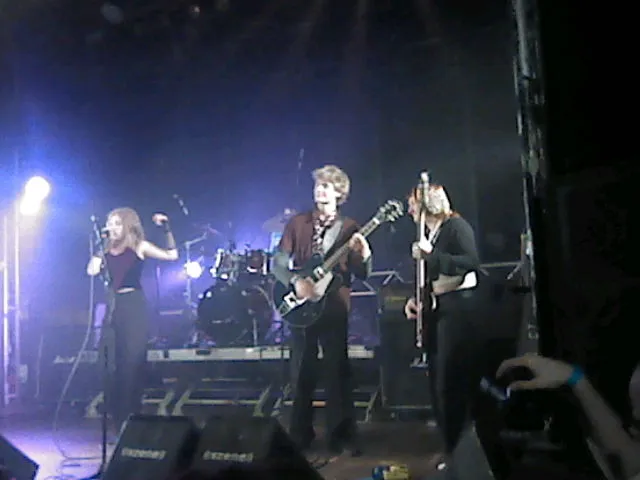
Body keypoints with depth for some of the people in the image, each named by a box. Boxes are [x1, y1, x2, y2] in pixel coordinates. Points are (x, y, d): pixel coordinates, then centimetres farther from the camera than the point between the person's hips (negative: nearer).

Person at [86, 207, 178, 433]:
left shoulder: (139, 246, 3)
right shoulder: (107, 249, 15)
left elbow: (172, 255, -5)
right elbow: (92, 270, 0)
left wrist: (166, 229, -13)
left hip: (134, 306, -5)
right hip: (113, 307, 5)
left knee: (133, 362, -4)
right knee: (113, 363, 4)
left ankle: (132, 418, 5)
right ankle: (118, 419, 16)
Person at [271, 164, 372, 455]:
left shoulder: (349, 228, 4)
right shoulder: (297, 223, 7)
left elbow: (362, 274, 0)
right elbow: (278, 262, 2)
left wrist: (364, 255, -21)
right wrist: (296, 282, -16)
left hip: (335, 307, -1)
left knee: (338, 371, -1)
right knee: (302, 372, 8)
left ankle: (341, 436, 7)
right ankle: (300, 435, 21)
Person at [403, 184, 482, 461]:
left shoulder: (457, 226, -8)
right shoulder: (428, 234, 16)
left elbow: (471, 263, -21)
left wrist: (431, 255, -26)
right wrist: (415, 299, 5)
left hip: (458, 308, -9)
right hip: (436, 309, 9)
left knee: (454, 381, -9)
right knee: (439, 382, 10)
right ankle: (453, 450, 20)